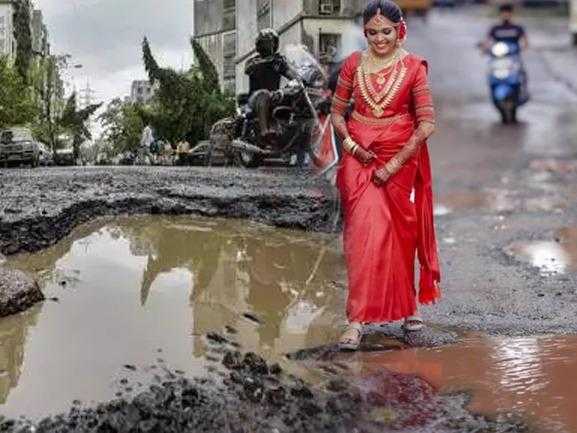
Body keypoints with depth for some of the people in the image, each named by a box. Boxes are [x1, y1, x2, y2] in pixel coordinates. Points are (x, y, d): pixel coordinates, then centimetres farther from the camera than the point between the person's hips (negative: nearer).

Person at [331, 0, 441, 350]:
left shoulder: (413, 67, -5)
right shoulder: (354, 64, 2)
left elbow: (427, 124, -9)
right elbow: (337, 113, 9)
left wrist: (394, 164, -12)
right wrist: (351, 145, -9)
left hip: (401, 160, -1)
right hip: (360, 158, 1)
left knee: (402, 233, 10)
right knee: (365, 233, -7)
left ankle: (407, 304, 30)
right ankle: (358, 320, -5)